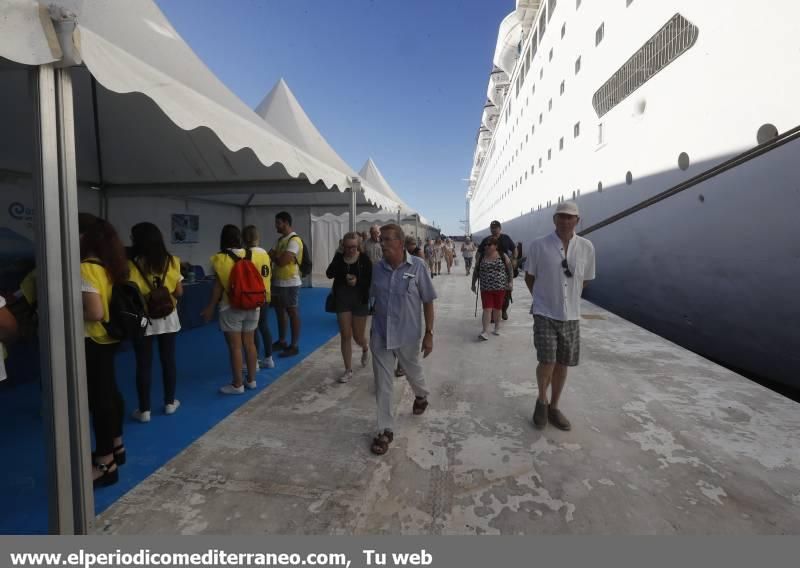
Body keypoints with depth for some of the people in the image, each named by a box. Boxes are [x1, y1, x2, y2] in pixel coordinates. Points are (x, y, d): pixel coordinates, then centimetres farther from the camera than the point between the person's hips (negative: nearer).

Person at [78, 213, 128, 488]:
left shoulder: (84, 270, -21)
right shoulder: (109, 265, 6)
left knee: (98, 399, 0)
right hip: (108, 338, 9)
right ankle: (116, 446, 35)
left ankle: (105, 464, 12)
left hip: (92, 342, -9)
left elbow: (95, 312, -27)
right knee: (110, 392, 19)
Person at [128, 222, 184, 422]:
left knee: (144, 365, 6)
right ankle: (170, 402, 24)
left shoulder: (132, 265, -13)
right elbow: (179, 292, 0)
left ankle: (144, 410, 15)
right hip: (167, 318, 3)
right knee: (168, 360, 13)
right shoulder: (171, 262, -4)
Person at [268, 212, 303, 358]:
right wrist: (275, 256, -10)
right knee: (280, 311, 17)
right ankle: (281, 341, 31)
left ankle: (294, 346, 7)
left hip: (290, 283, -9)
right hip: (278, 281, 9)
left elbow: (282, 261, -22)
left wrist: (273, 256, -4)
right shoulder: (281, 239, 14)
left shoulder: (294, 240, -16)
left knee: (293, 313, -1)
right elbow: (272, 255, 12)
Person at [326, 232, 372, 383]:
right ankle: (348, 370, 14)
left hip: (360, 300, -2)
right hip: (342, 299, 2)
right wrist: (339, 257, -21)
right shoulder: (339, 257, 0)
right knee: (345, 336, 2)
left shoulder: (364, 258, -8)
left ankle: (365, 349, 45)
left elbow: (371, 280, -7)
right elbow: (329, 274, -10)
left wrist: (358, 281, -25)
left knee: (358, 336, 8)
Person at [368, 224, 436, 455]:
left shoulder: (417, 266, -12)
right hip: (380, 335, 2)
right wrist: (373, 328, 13)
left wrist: (429, 334, -9)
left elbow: (428, 302, -8)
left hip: (408, 335, -2)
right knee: (382, 384, 6)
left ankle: (421, 396, 56)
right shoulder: (377, 268, -3)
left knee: (413, 372, 22)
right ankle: (385, 430, 21)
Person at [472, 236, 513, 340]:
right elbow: (476, 271, 12)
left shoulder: (503, 256, 0)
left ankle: (497, 328, 28)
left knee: (497, 309, 10)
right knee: (487, 309, -7)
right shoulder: (482, 257, 5)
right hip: (486, 288, 1)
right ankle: (485, 332, -10)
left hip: (500, 288, 0)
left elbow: (510, 270, 2)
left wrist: (510, 282, -6)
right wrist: (473, 283, 13)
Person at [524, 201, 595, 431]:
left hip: (571, 315, 3)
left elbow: (584, 280, 12)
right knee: (547, 362, -10)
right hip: (545, 314, -3)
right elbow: (529, 277, 5)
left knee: (563, 364, 10)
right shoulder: (539, 245, -8)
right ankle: (542, 400, 19)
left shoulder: (587, 247, -2)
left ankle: (554, 407, 29)